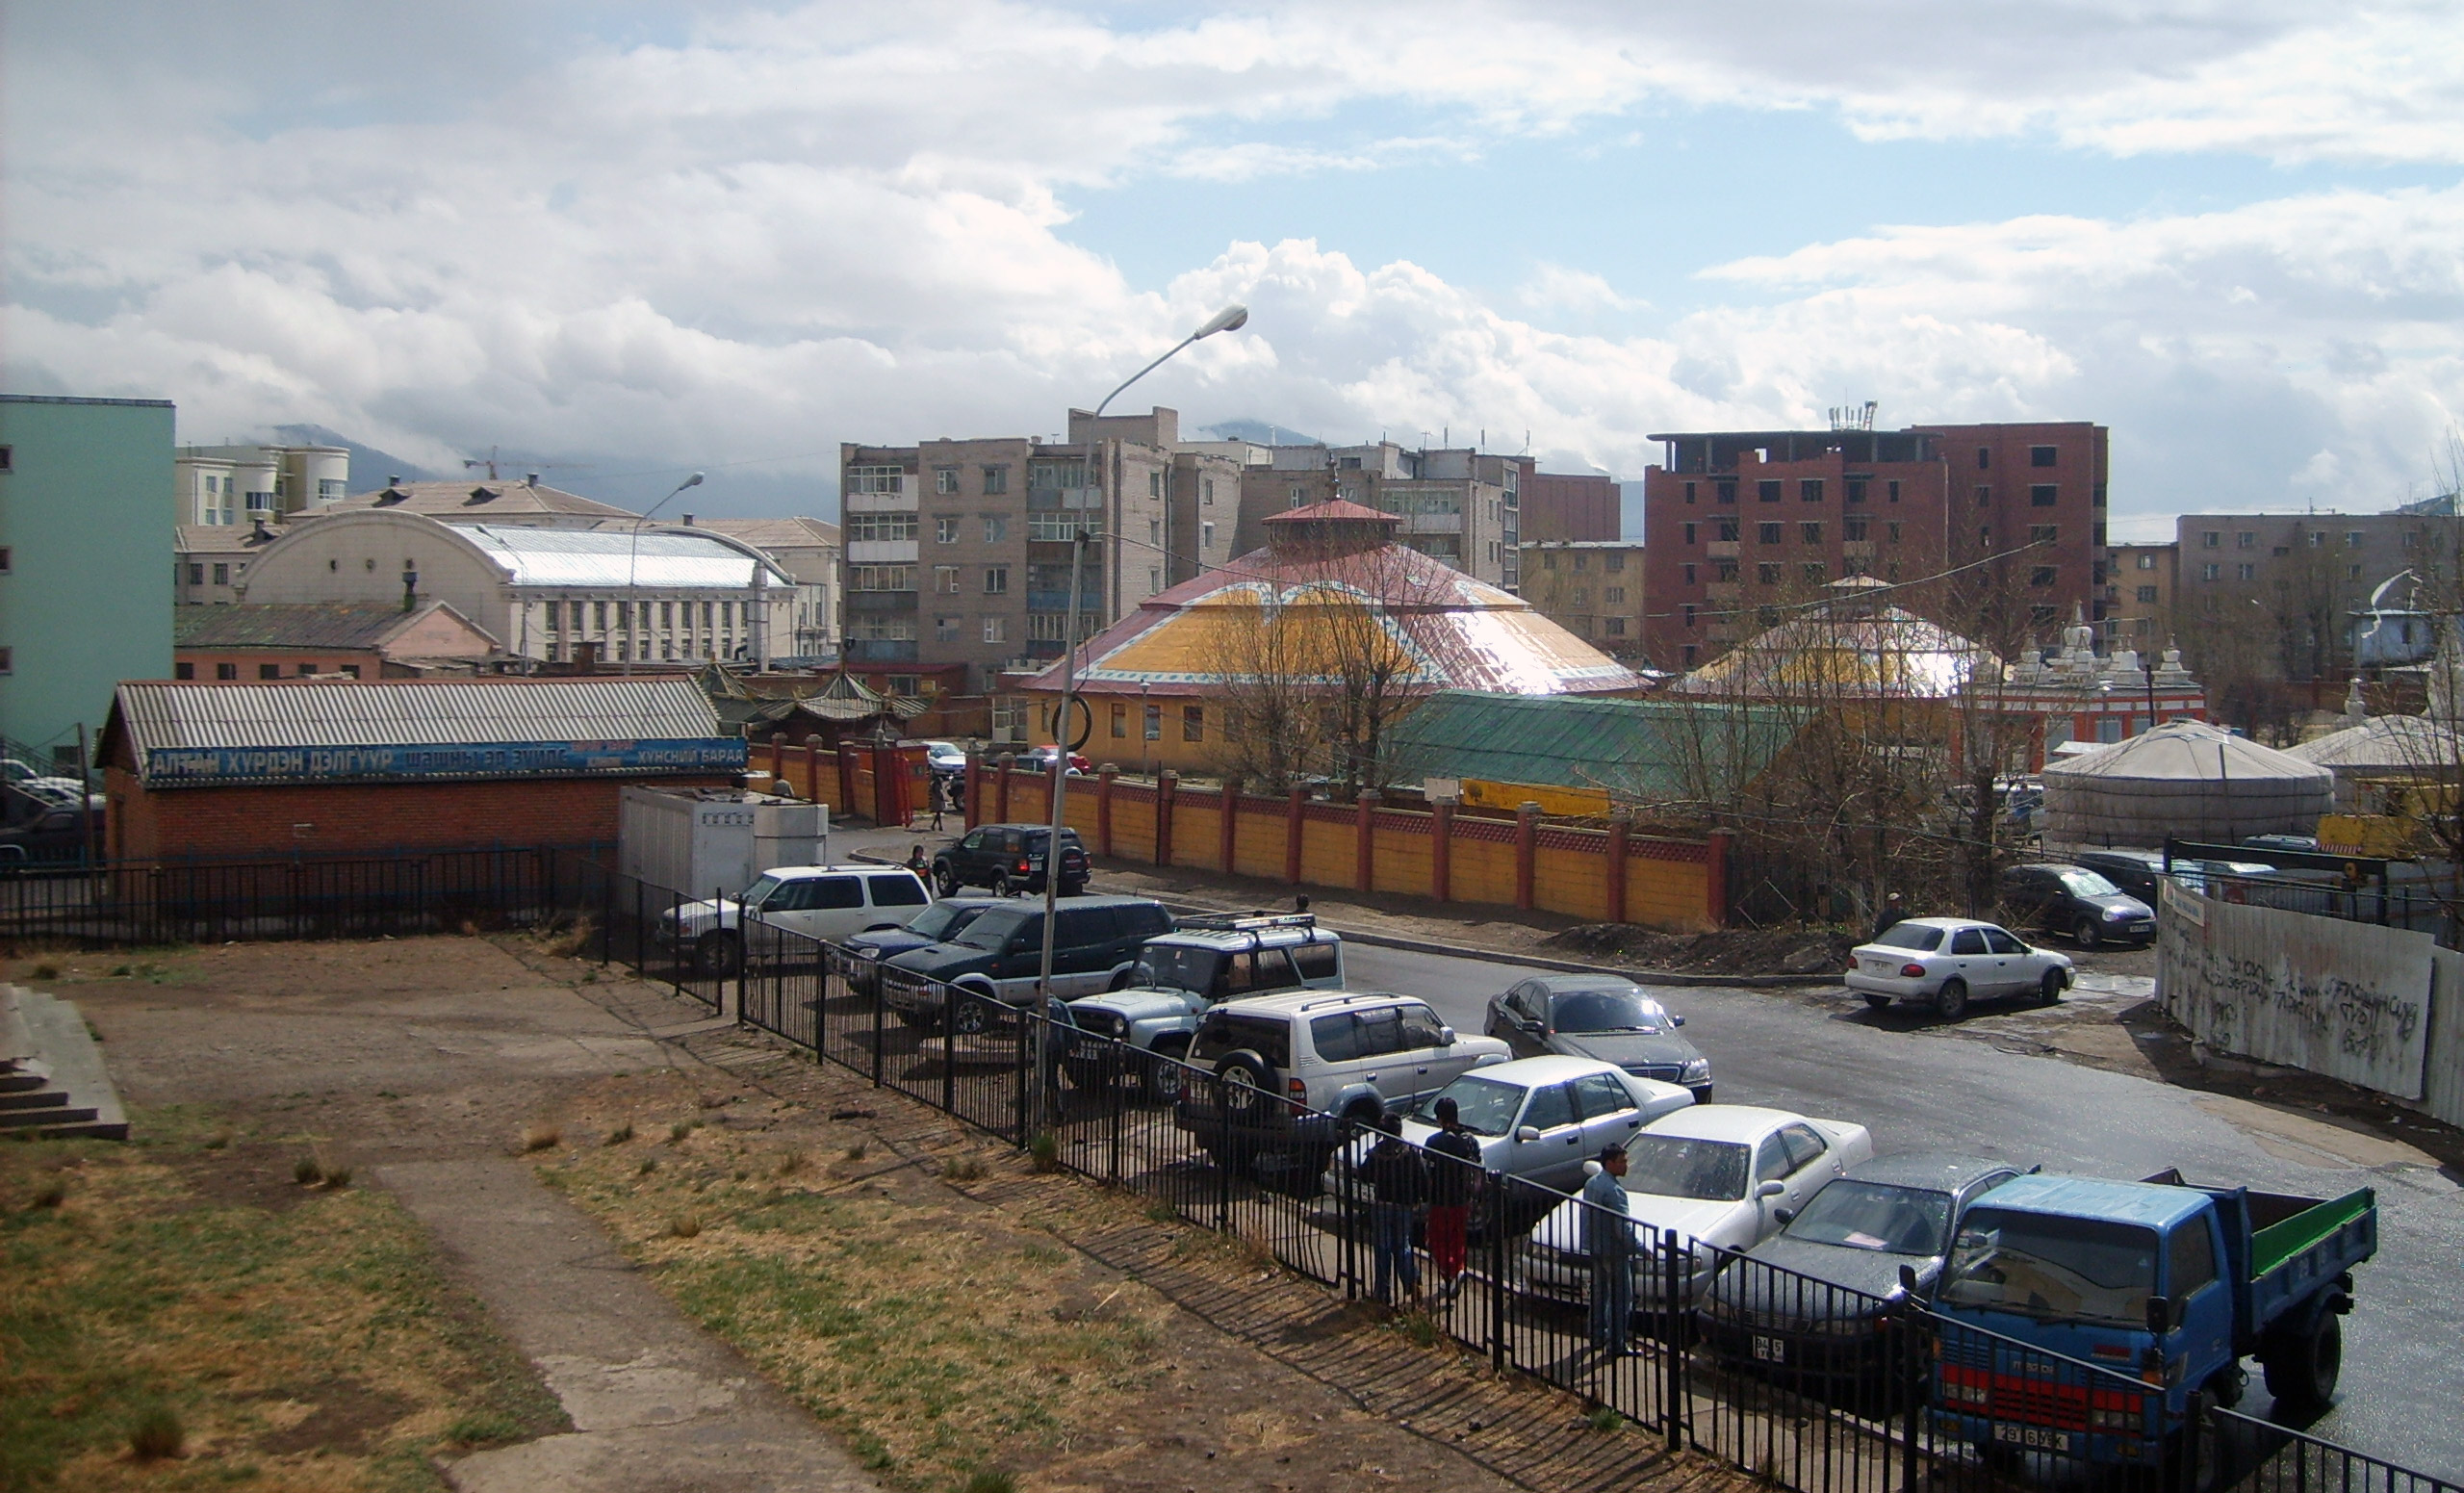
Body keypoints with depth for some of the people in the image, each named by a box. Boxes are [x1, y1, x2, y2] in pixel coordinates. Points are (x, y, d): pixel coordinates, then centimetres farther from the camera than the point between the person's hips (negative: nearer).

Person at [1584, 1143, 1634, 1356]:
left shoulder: (1591, 1183, 6)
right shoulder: (1614, 1190, -23)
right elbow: (1622, 1227, -24)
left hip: (1595, 1248, 9)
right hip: (1614, 1251, -9)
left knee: (1598, 1293, 19)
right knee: (1621, 1298, -1)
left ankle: (1597, 1337, 28)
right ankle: (1615, 1345, 1)